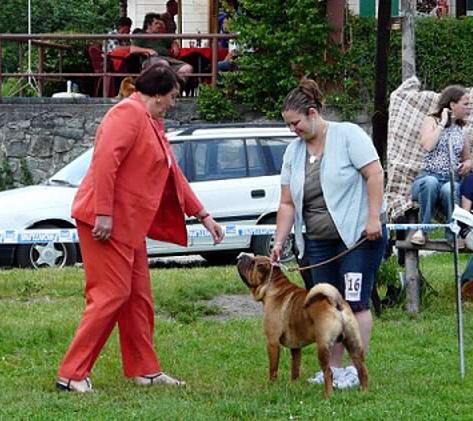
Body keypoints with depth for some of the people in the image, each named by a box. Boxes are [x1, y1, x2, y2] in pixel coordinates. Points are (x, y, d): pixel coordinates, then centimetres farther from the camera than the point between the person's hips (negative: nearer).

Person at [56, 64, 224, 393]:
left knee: (138, 297, 12)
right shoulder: (129, 113, -12)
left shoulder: (153, 124, 20)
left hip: (129, 224, 10)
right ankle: (72, 374, -9)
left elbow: (174, 176, 25)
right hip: (106, 222, -10)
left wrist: (204, 216, 24)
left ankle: (145, 370, 19)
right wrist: (104, 213, -26)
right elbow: (105, 161, -23)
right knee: (111, 295, -11)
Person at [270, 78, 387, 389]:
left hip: (359, 235, -6)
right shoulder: (294, 152, 9)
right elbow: (287, 204, 10)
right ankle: (334, 369, 12)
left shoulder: (348, 135, -8)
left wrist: (373, 218, -20)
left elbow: (374, 174, -14)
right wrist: (279, 241, 2)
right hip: (319, 241, 6)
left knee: (355, 302, -9)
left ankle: (356, 370, -5)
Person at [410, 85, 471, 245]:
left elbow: (467, 158, 30)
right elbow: (427, 146, -9)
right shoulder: (431, 121, 10)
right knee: (431, 182, -40)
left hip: (452, 181, 2)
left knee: (449, 189, -37)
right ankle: (423, 229, -31)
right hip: (427, 177, -2)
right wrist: (442, 123, -5)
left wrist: (467, 164, 5)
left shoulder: (461, 129, 21)